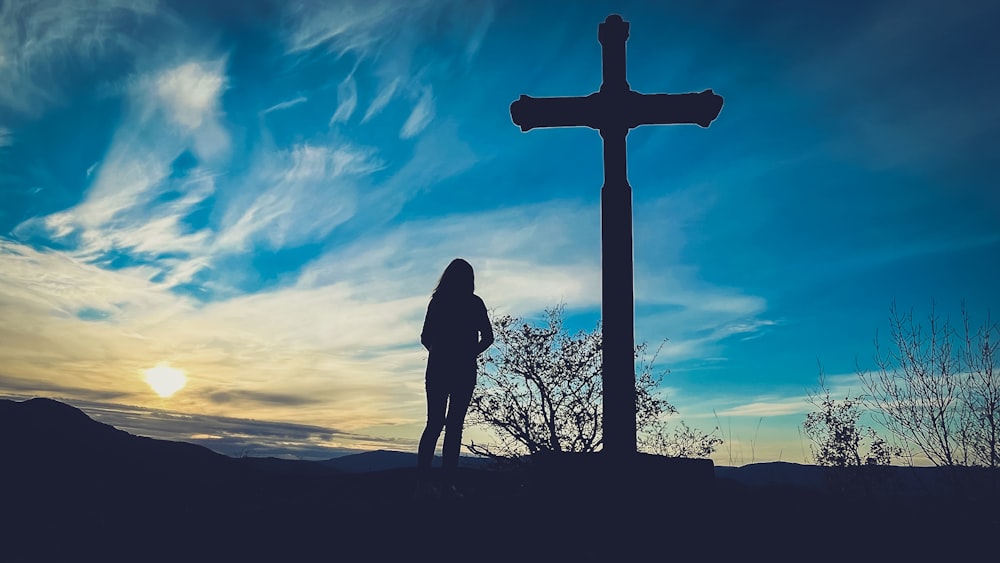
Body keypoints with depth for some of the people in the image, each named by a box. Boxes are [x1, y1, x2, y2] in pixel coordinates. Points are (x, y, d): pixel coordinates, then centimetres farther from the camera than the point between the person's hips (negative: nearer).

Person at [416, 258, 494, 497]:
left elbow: (425, 338, 6)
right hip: (464, 370, -2)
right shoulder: (474, 303, 0)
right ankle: (449, 483, -5)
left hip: (438, 368, 2)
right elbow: (488, 337, 0)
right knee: (454, 425, -1)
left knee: (434, 423, 4)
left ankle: (423, 481, -6)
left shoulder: (437, 301, 6)